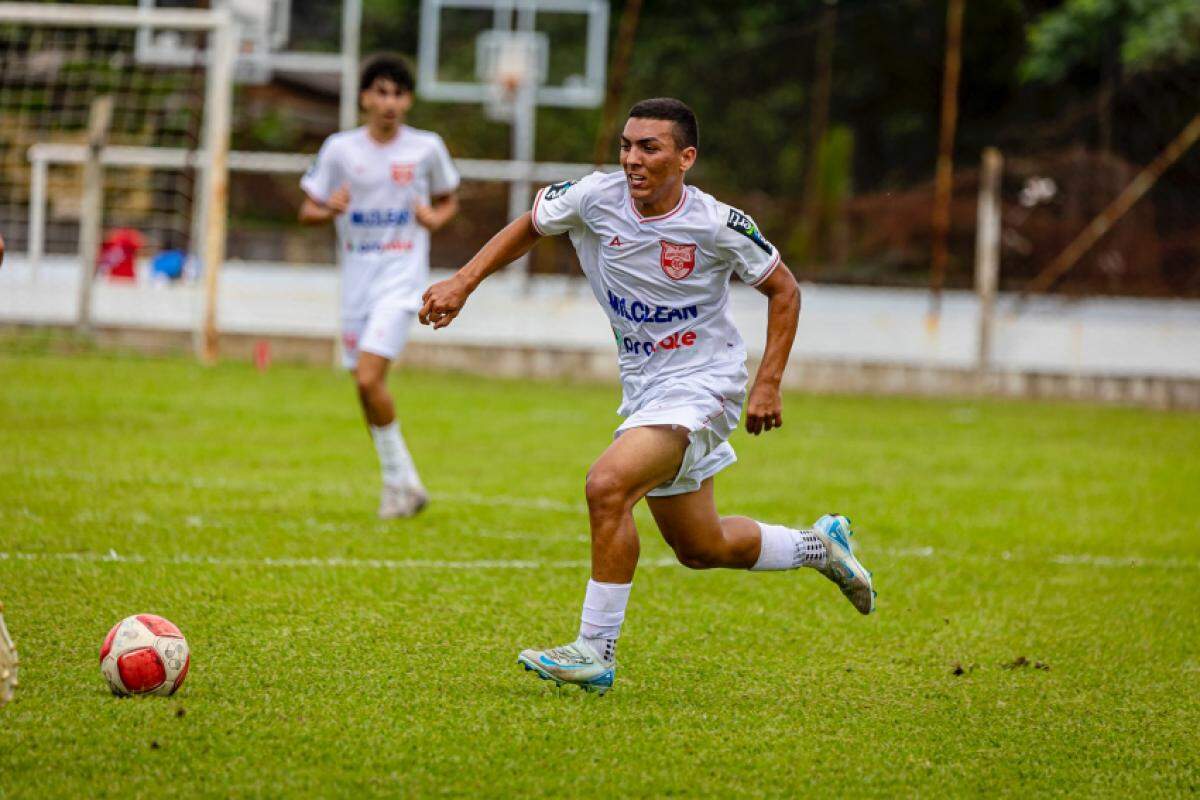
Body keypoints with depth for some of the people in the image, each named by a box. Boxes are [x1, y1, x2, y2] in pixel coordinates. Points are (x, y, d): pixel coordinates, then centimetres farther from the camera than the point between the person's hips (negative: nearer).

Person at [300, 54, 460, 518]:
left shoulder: (427, 148, -1)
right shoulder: (340, 149, 2)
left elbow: (449, 200, 14)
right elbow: (308, 211, 6)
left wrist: (436, 217, -8)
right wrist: (329, 210, -16)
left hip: (402, 275, -4)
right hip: (357, 273, 4)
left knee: (369, 377, -19)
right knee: (366, 386, 7)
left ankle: (400, 480, -5)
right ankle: (403, 484, 22)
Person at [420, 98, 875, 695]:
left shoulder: (717, 225, -18)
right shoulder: (596, 198, -9)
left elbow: (784, 291, -3)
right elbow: (530, 226, 10)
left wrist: (768, 384, -10)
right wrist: (462, 283, -3)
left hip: (702, 383, -6)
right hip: (643, 389, 6)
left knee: (607, 484, -28)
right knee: (701, 549, 16)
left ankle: (597, 652, -20)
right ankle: (819, 545, 44)